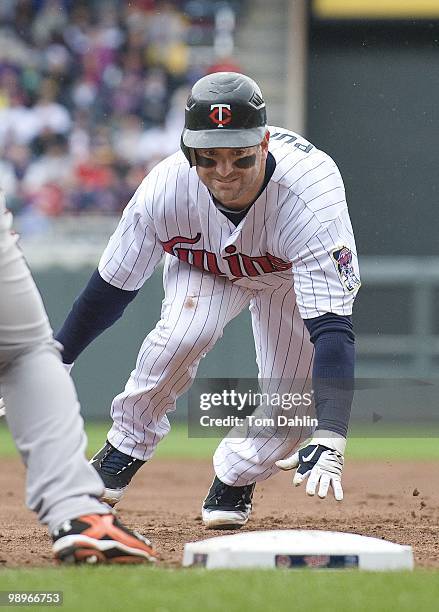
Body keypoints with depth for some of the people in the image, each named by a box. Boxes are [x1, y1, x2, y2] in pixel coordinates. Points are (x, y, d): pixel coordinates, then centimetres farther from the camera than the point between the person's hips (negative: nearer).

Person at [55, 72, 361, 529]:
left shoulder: (310, 192, -44)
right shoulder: (166, 188, -36)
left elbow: (331, 327, -49)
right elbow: (111, 287, -19)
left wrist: (329, 440, -60)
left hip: (292, 273, -1)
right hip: (203, 265, 1)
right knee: (183, 335, -29)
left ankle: (235, 479, 18)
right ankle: (123, 452, -5)